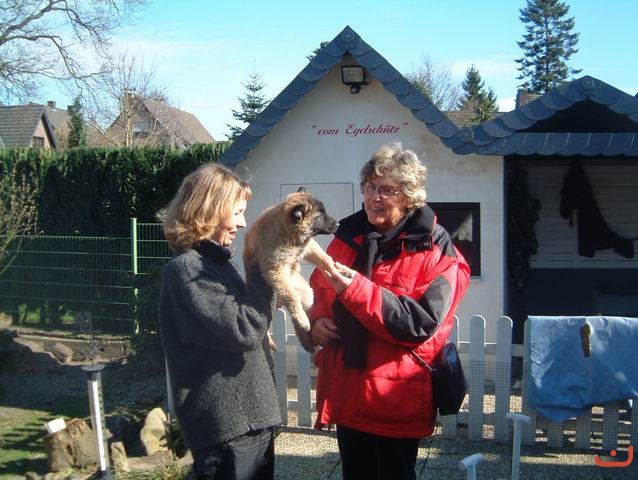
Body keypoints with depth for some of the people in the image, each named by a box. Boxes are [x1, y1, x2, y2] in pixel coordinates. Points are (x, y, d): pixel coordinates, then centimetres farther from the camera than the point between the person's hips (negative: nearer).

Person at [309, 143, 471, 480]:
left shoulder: (435, 250, -11)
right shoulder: (349, 234, 6)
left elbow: (420, 322, -21)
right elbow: (318, 291, 18)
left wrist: (355, 289, -28)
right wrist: (316, 320, -4)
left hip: (396, 401, -5)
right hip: (346, 392, 6)